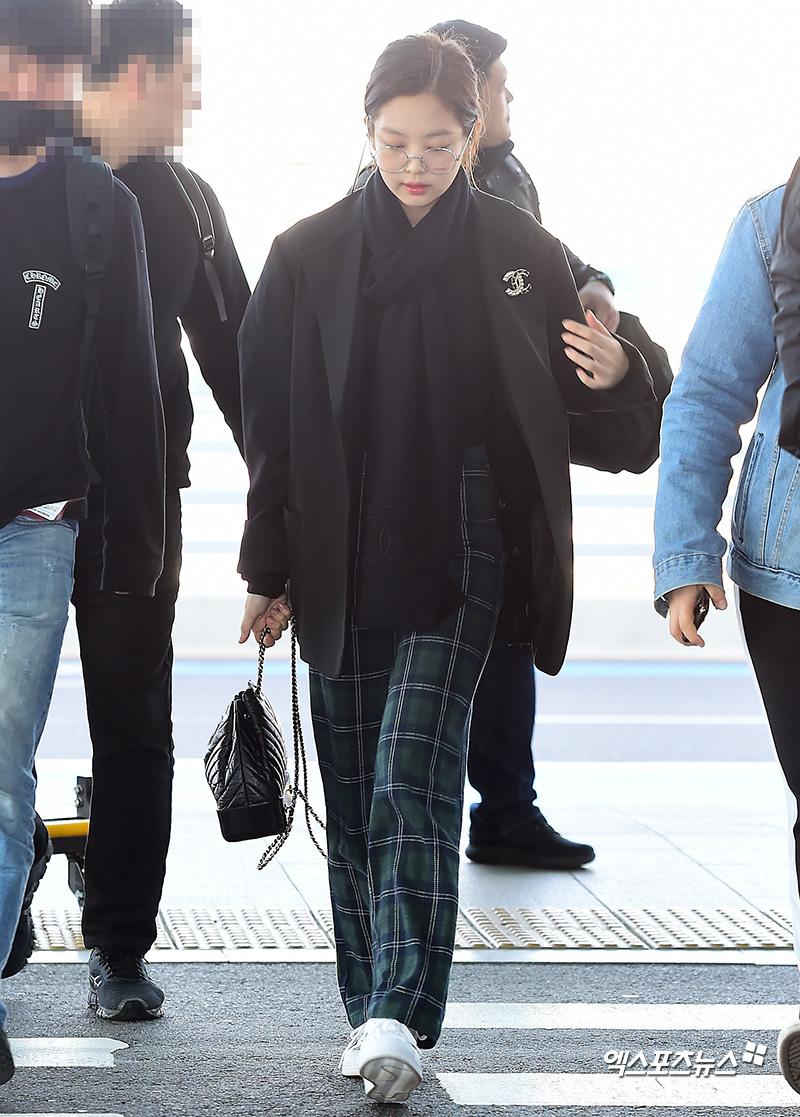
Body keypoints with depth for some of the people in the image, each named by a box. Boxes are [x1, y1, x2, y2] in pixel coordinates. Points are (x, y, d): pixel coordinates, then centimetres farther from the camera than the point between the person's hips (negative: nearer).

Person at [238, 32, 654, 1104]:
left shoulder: (518, 250, 0)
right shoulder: (310, 255, 1)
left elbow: (567, 390, 11)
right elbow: (271, 423, 5)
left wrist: (616, 370, -14)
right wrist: (269, 573, 5)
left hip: (458, 563, -2)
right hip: (342, 564, 2)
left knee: (412, 779, -12)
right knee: (355, 791, 6)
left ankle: (399, 1016, -15)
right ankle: (373, 1009, 17)